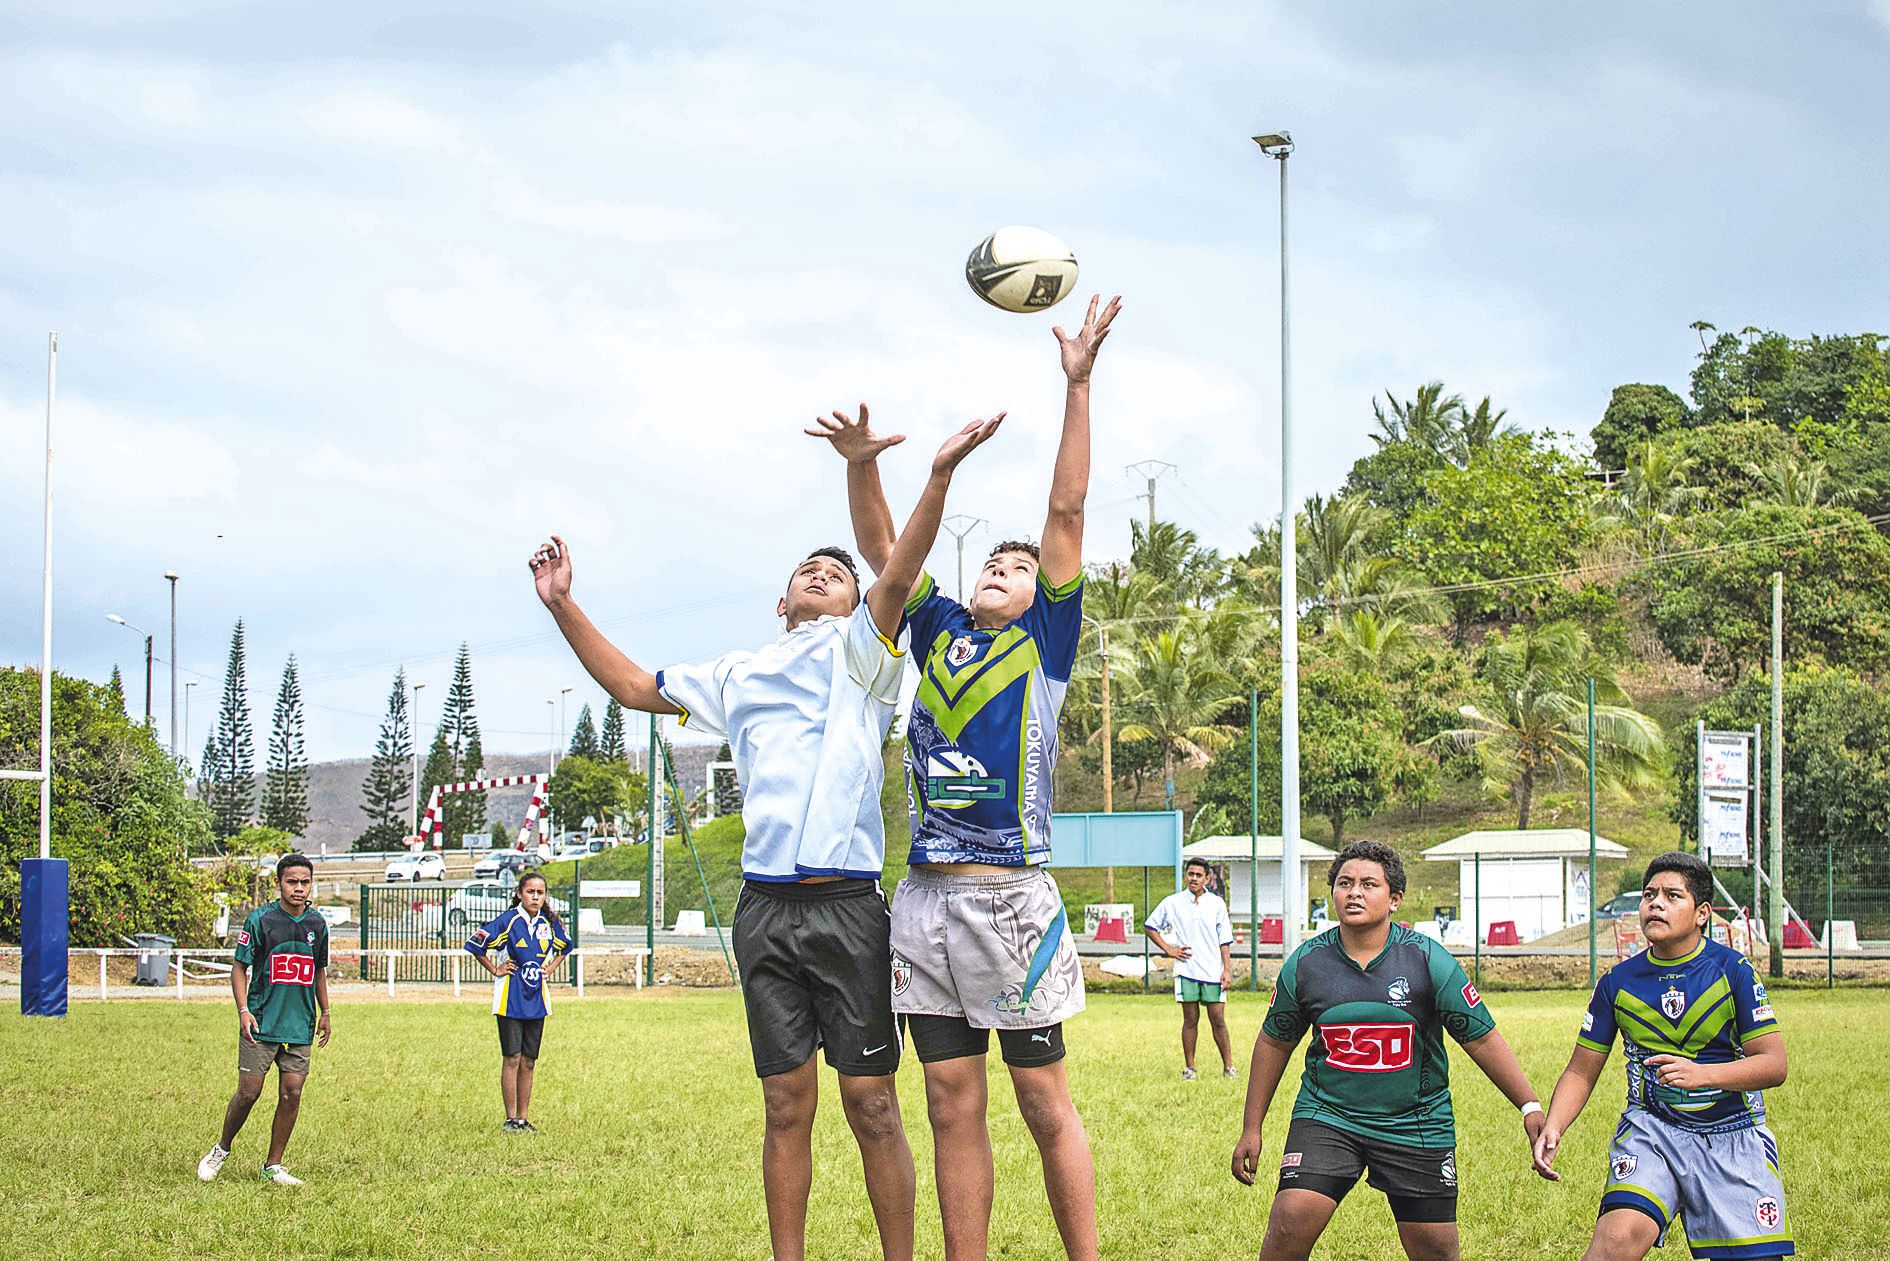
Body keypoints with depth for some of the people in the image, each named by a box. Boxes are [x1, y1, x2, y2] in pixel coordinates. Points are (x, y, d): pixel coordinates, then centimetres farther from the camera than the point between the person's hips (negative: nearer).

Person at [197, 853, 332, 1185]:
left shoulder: (317, 924, 8)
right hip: (261, 1024, -4)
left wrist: (324, 1014, 21)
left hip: (300, 1027, 4)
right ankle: (222, 1150, 20)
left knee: (291, 1094, -1)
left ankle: (273, 1167, 9)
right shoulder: (260, 920, -6)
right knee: (248, 1093, -3)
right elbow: (239, 968, -3)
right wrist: (243, 1011, -13)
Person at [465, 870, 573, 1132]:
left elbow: (564, 947, 26)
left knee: (529, 1062, 7)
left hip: (537, 1001, 5)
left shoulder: (549, 923, 4)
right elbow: (474, 944, -8)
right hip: (510, 1000, -5)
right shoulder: (508, 920, -12)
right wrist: (495, 970, -4)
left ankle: (524, 1118, 12)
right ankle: (511, 1118, 1)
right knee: (512, 1058, -4)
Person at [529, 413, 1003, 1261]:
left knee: (871, 1104, -4)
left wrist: (940, 476, -25)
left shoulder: (858, 651, 9)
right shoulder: (738, 679, 23)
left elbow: (898, 579, -9)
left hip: (848, 905, -4)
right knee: (787, 1105, 5)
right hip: (765, 910, 4)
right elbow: (632, 686, 30)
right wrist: (564, 608, 23)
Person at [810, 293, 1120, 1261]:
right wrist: (861, 467, -3)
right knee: (952, 1105, 5)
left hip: (1010, 895, -4)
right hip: (925, 898, 4)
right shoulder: (938, 630, 18)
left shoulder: (1047, 640, 8)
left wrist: (1078, 383, -1)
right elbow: (880, 546, 15)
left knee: (1045, 1102, -1)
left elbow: (1066, 511, 3)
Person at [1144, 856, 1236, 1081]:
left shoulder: (1216, 903, 6)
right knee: (1190, 1019, 2)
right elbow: (1149, 925, 15)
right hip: (1186, 970, 0)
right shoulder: (1172, 903, 5)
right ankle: (1189, 1068, 8)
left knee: (1218, 1020, -2)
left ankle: (1228, 1067, 3)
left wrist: (1227, 970, 1)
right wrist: (1168, 949, 5)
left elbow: (1225, 940, 7)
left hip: (1213, 971, 0)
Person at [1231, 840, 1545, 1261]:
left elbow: (1481, 1038, -2)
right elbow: (1274, 1042, 11)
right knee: (1290, 1222, -19)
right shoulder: (1304, 964, -4)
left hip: (1417, 1125, 0)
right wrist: (1251, 1129, 12)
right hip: (1326, 1113, 0)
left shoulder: (1427, 959, -8)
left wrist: (1530, 1107, -8)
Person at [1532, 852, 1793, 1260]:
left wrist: (1701, 1074, -24)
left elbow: (1774, 1064, -7)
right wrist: (1552, 1128, -8)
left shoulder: (1733, 970, -3)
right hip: (1651, 1129, 0)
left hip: (1733, 1138, 0)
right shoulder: (1618, 982, 3)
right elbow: (1581, 1072, 11)